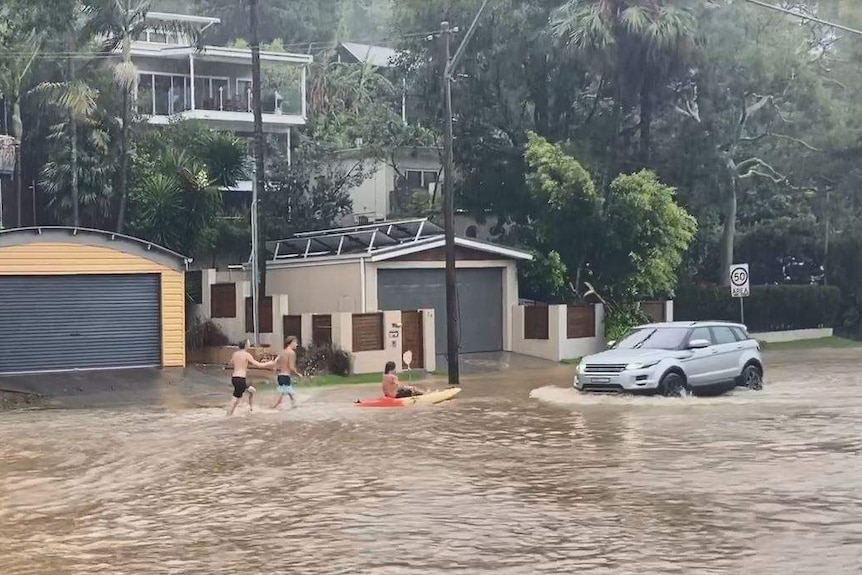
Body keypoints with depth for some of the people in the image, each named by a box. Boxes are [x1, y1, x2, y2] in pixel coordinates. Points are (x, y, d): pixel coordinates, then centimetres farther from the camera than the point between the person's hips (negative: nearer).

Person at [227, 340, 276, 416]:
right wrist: (269, 364, 3)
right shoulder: (246, 354, -8)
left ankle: (251, 408, 24)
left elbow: (229, 365, 27)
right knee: (236, 400, -4)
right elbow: (258, 365, -10)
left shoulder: (235, 354, 12)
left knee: (252, 390, 22)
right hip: (240, 379, -8)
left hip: (234, 378, 8)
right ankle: (229, 415, -5)